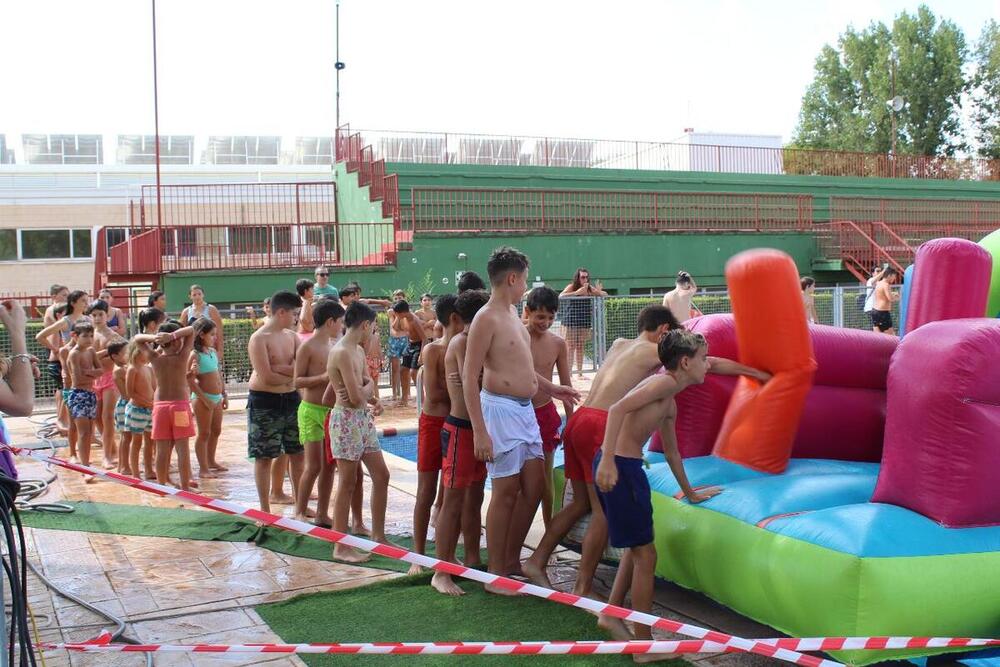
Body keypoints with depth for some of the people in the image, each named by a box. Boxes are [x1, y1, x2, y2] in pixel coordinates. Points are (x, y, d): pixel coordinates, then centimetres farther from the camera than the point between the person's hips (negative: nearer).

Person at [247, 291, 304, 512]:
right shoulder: (259, 339, -13)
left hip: (291, 399, 7)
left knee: (297, 453, 12)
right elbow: (266, 377, -20)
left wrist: (278, 367, -17)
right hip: (264, 402, -6)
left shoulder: (292, 336, 7)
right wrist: (291, 374, -7)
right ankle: (265, 509, 13)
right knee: (264, 457, 3)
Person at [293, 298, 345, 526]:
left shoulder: (333, 345, 12)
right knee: (314, 465, -7)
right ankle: (300, 513, 6)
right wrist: (325, 377, -21)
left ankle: (322, 514, 15)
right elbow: (297, 381, -13)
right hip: (312, 410, -7)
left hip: (331, 410, 7)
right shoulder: (308, 347, -10)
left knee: (329, 465, 8)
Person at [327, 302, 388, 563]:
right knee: (347, 484, -1)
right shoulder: (342, 353, -19)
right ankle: (341, 548, 9)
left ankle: (378, 536, 24)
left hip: (364, 419, 9)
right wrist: (369, 389, 0)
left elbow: (367, 383, 17)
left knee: (381, 475, 13)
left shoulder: (358, 350, 12)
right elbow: (356, 397, -22)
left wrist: (371, 397, -6)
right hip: (347, 420, -9)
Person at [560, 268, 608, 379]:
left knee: (580, 347, 9)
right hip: (571, 321, -4)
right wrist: (577, 292, -30)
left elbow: (605, 295, 11)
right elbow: (561, 296, -23)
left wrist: (599, 292, -12)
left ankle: (579, 373, 14)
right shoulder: (571, 287, -6)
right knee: (571, 347, -5)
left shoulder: (590, 288, 6)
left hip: (585, 322, 4)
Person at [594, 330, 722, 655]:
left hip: (627, 466, 10)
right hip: (616, 466, -10)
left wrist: (690, 493, 40)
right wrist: (608, 461, -30)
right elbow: (618, 409, -23)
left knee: (637, 547, 23)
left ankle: (611, 614, 32)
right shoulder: (663, 382, -10)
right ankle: (644, 645, 10)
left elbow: (671, 451, 31)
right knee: (646, 555, 0)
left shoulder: (670, 405, 19)